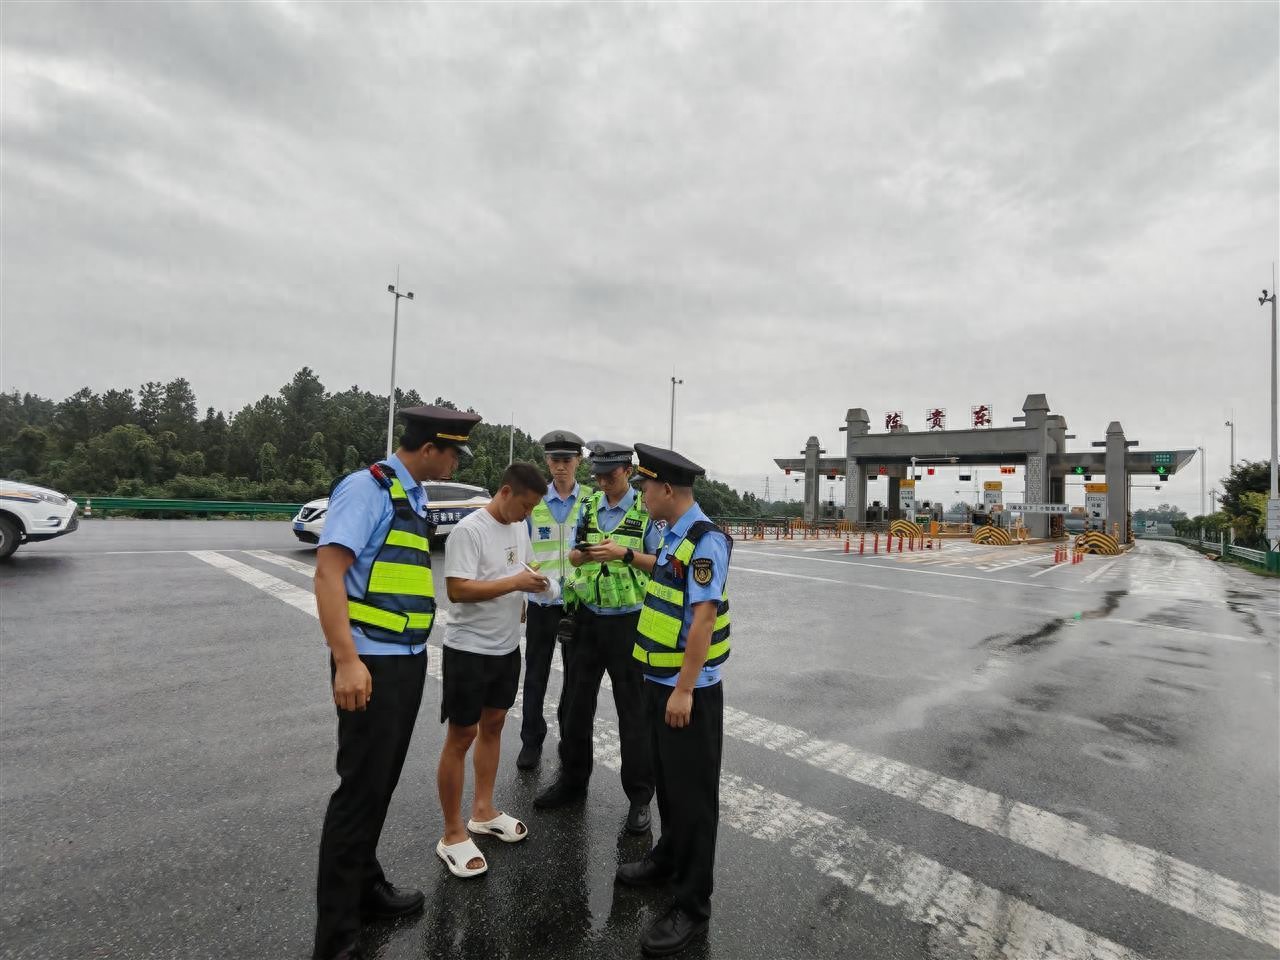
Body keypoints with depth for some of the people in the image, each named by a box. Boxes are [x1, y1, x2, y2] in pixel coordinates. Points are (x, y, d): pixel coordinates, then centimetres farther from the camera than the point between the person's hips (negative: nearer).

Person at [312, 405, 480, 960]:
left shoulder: (414, 497, 10)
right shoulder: (367, 488, -15)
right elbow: (328, 573, -21)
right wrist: (347, 662, -26)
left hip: (409, 660, 8)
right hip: (371, 664, -8)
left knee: (382, 783, 20)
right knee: (360, 788, 2)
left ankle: (366, 887, 39)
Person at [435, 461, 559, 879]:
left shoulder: (520, 527, 4)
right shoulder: (468, 530, -21)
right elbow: (458, 590, -26)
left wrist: (538, 583, -6)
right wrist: (517, 583, -26)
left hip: (507, 647, 8)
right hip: (469, 649, -8)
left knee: (493, 725, 19)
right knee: (461, 737, 4)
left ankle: (483, 812, 37)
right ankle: (453, 835, 21)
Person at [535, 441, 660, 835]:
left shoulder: (646, 509, -8)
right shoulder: (589, 506, 7)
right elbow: (574, 556, 11)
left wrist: (624, 553, -23)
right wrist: (584, 554, -11)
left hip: (627, 621, -5)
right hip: (587, 617, 5)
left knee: (633, 711, 6)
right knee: (576, 703, 15)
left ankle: (639, 796, 22)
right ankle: (572, 779, 35)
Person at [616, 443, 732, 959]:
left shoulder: (706, 541, -21)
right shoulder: (672, 537, 6)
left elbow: (704, 618, -23)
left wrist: (684, 689, -22)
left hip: (689, 688, -9)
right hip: (659, 681, 9)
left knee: (692, 792, 7)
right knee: (666, 780, 24)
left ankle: (691, 905, 23)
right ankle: (669, 858, 45)